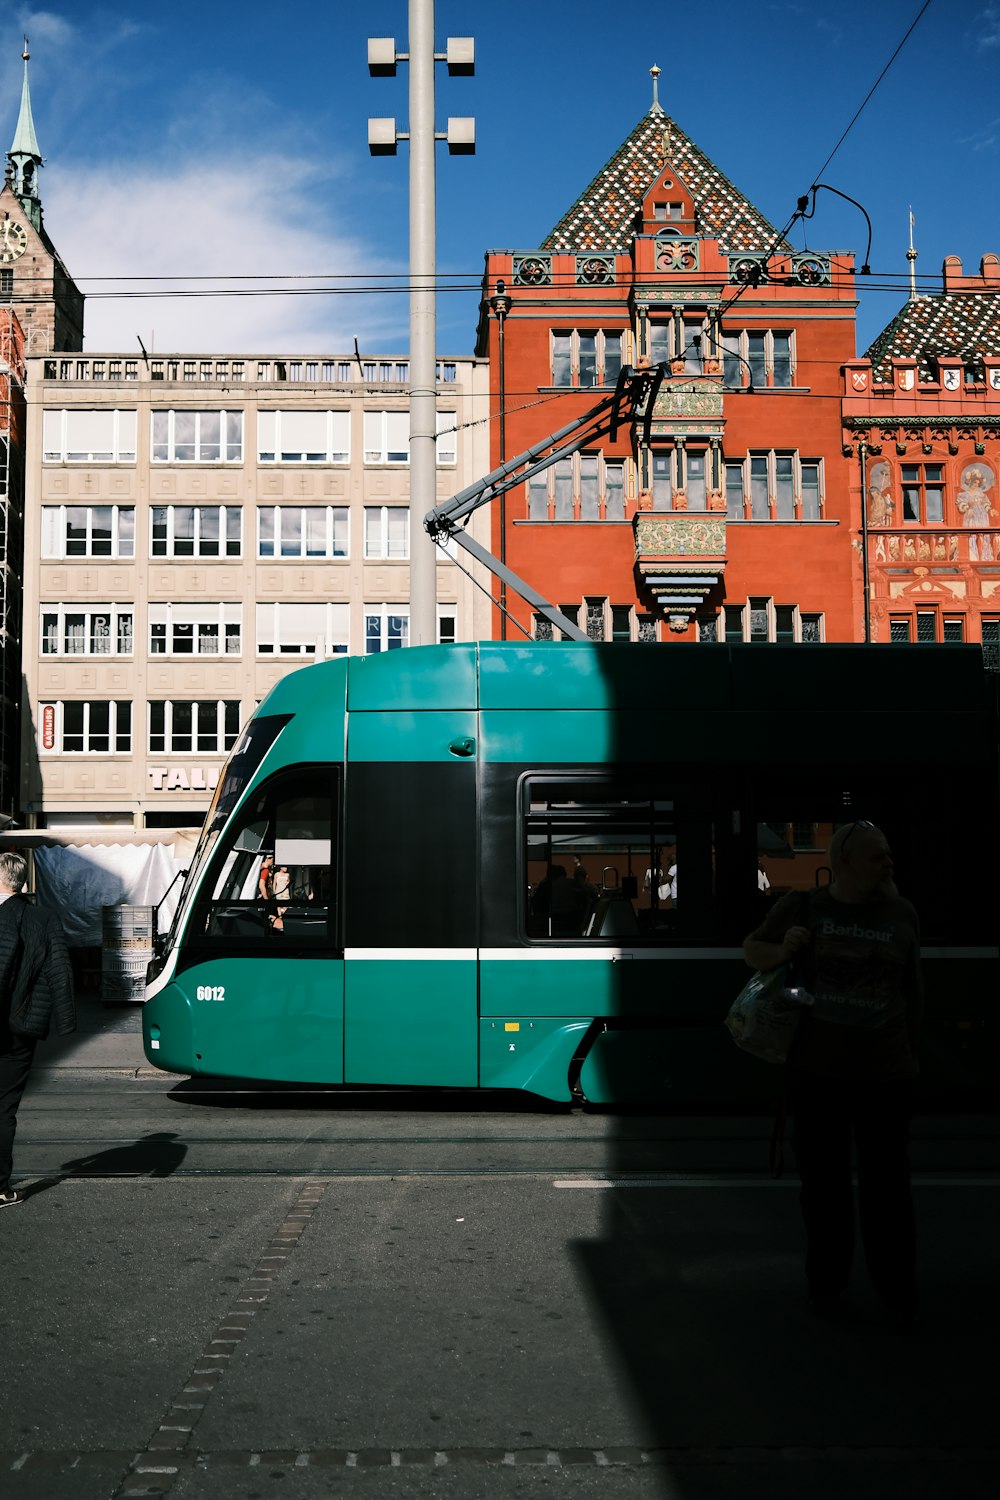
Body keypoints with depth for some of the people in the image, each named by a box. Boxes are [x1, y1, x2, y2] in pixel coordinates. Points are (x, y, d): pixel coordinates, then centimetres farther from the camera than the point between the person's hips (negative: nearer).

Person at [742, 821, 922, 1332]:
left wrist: (912, 1051, 11)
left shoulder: (901, 914, 2)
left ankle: (898, 1294, 17)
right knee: (823, 1182, 12)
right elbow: (751, 949, 11)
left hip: (886, 1073, 0)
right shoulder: (802, 907, -1)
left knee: (887, 1184, 4)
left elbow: (912, 988, 10)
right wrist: (782, 951, -11)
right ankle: (825, 1284, 28)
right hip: (816, 1071, 0)